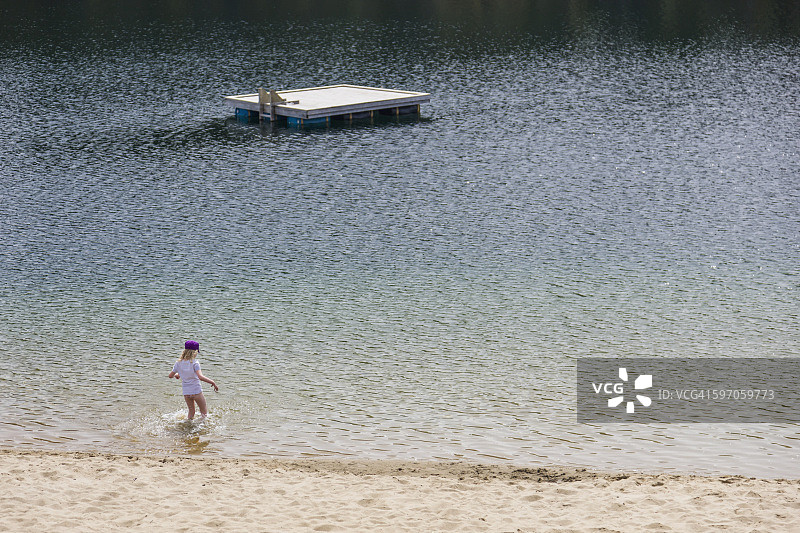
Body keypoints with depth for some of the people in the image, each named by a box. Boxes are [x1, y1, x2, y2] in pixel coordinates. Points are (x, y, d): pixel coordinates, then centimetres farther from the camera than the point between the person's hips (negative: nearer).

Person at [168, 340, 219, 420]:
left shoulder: (178, 363, 0)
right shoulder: (194, 363, -15)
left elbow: (170, 376, 9)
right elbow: (200, 377, -27)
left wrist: (177, 375, 30)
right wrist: (212, 382, -22)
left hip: (186, 392, 5)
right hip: (197, 391, -5)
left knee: (191, 411, 23)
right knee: (204, 412, 9)